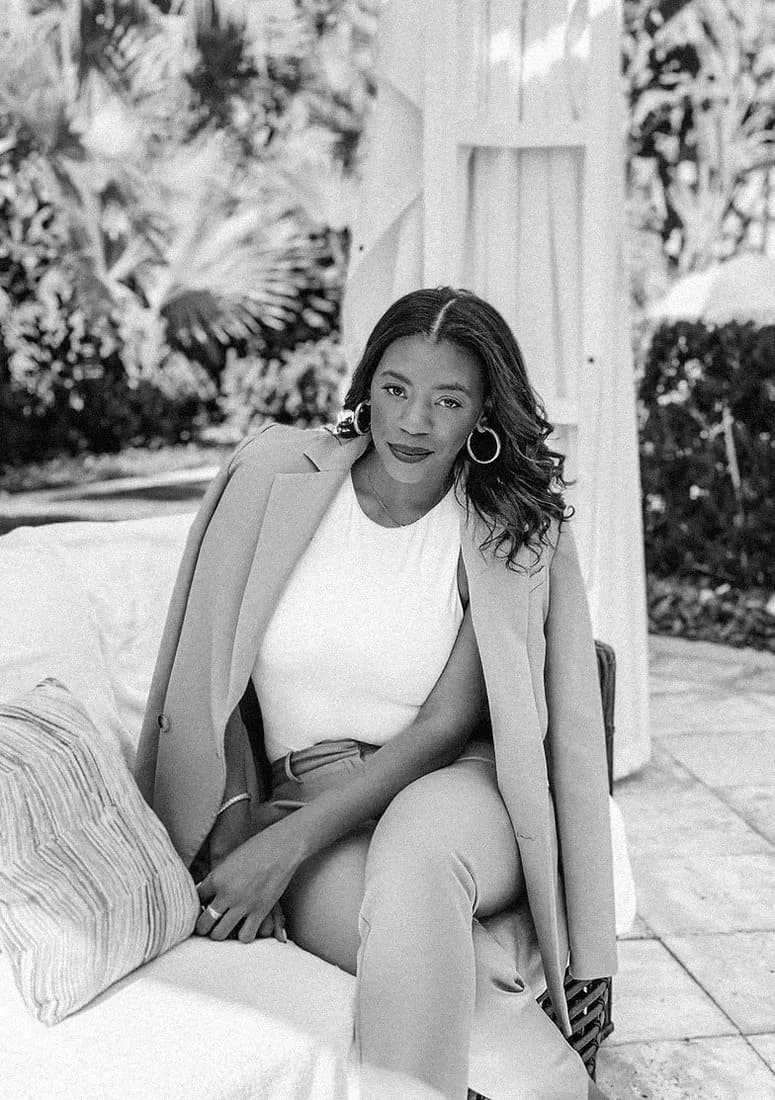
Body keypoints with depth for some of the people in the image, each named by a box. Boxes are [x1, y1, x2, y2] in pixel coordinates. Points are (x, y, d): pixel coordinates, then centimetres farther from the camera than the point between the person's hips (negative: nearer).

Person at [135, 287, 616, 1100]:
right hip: (300, 803, 0)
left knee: (414, 846, -36)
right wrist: (235, 823, -10)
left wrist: (287, 842, -19)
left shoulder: (510, 533, -3)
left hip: (451, 795, 0)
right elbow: (213, 673, 3)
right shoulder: (274, 479, -3)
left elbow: (446, 726, -10)